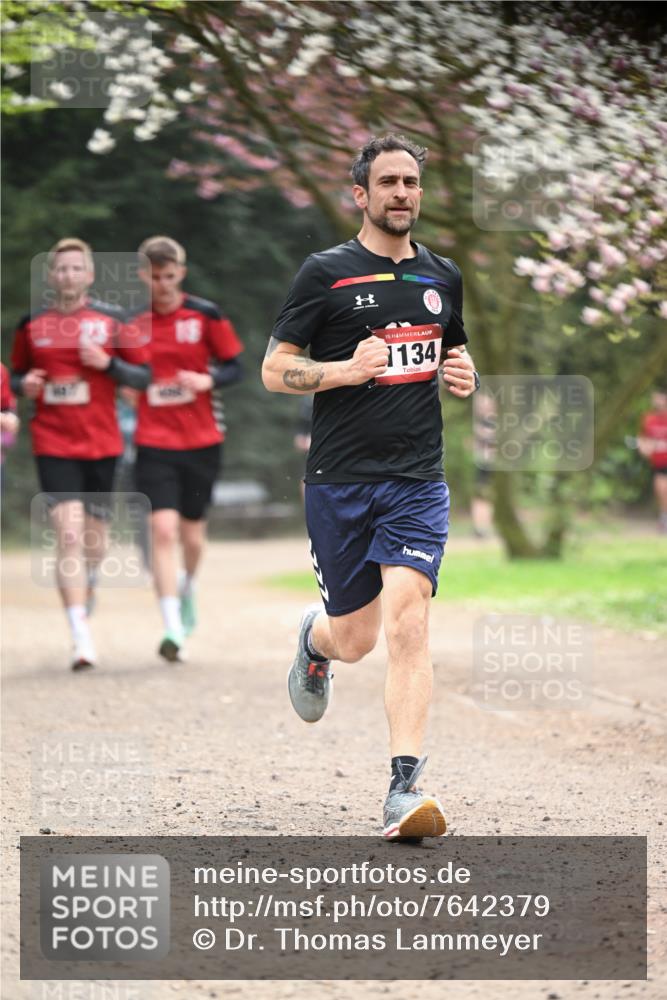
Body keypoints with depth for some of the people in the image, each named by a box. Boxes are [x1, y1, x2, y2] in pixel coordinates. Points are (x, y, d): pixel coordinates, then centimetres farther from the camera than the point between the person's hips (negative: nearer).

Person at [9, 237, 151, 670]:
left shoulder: (111, 320, 2)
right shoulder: (32, 325, 4)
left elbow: (144, 375, 4)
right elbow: (18, 374, 16)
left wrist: (109, 363, -14)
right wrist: (24, 386, -7)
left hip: (101, 443, 1)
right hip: (53, 444, -1)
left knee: (95, 540, 8)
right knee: (69, 533, -15)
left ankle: (88, 584, 44)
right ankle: (82, 636, -18)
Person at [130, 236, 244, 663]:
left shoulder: (205, 315, 0)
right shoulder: (130, 319, 0)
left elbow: (235, 367, 3)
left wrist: (208, 379, -16)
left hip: (202, 441, 1)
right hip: (154, 443, -1)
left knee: (192, 535, 11)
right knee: (163, 531, -15)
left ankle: (188, 587, 45)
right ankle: (173, 630, -16)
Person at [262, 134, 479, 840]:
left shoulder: (442, 277, 12)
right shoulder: (326, 272, -1)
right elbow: (274, 370, -2)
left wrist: (463, 376, 5)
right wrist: (347, 369, -18)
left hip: (417, 482, 2)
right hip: (339, 482, -2)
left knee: (407, 624, -16)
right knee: (355, 638, 7)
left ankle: (404, 790, -18)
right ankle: (315, 638, 46)